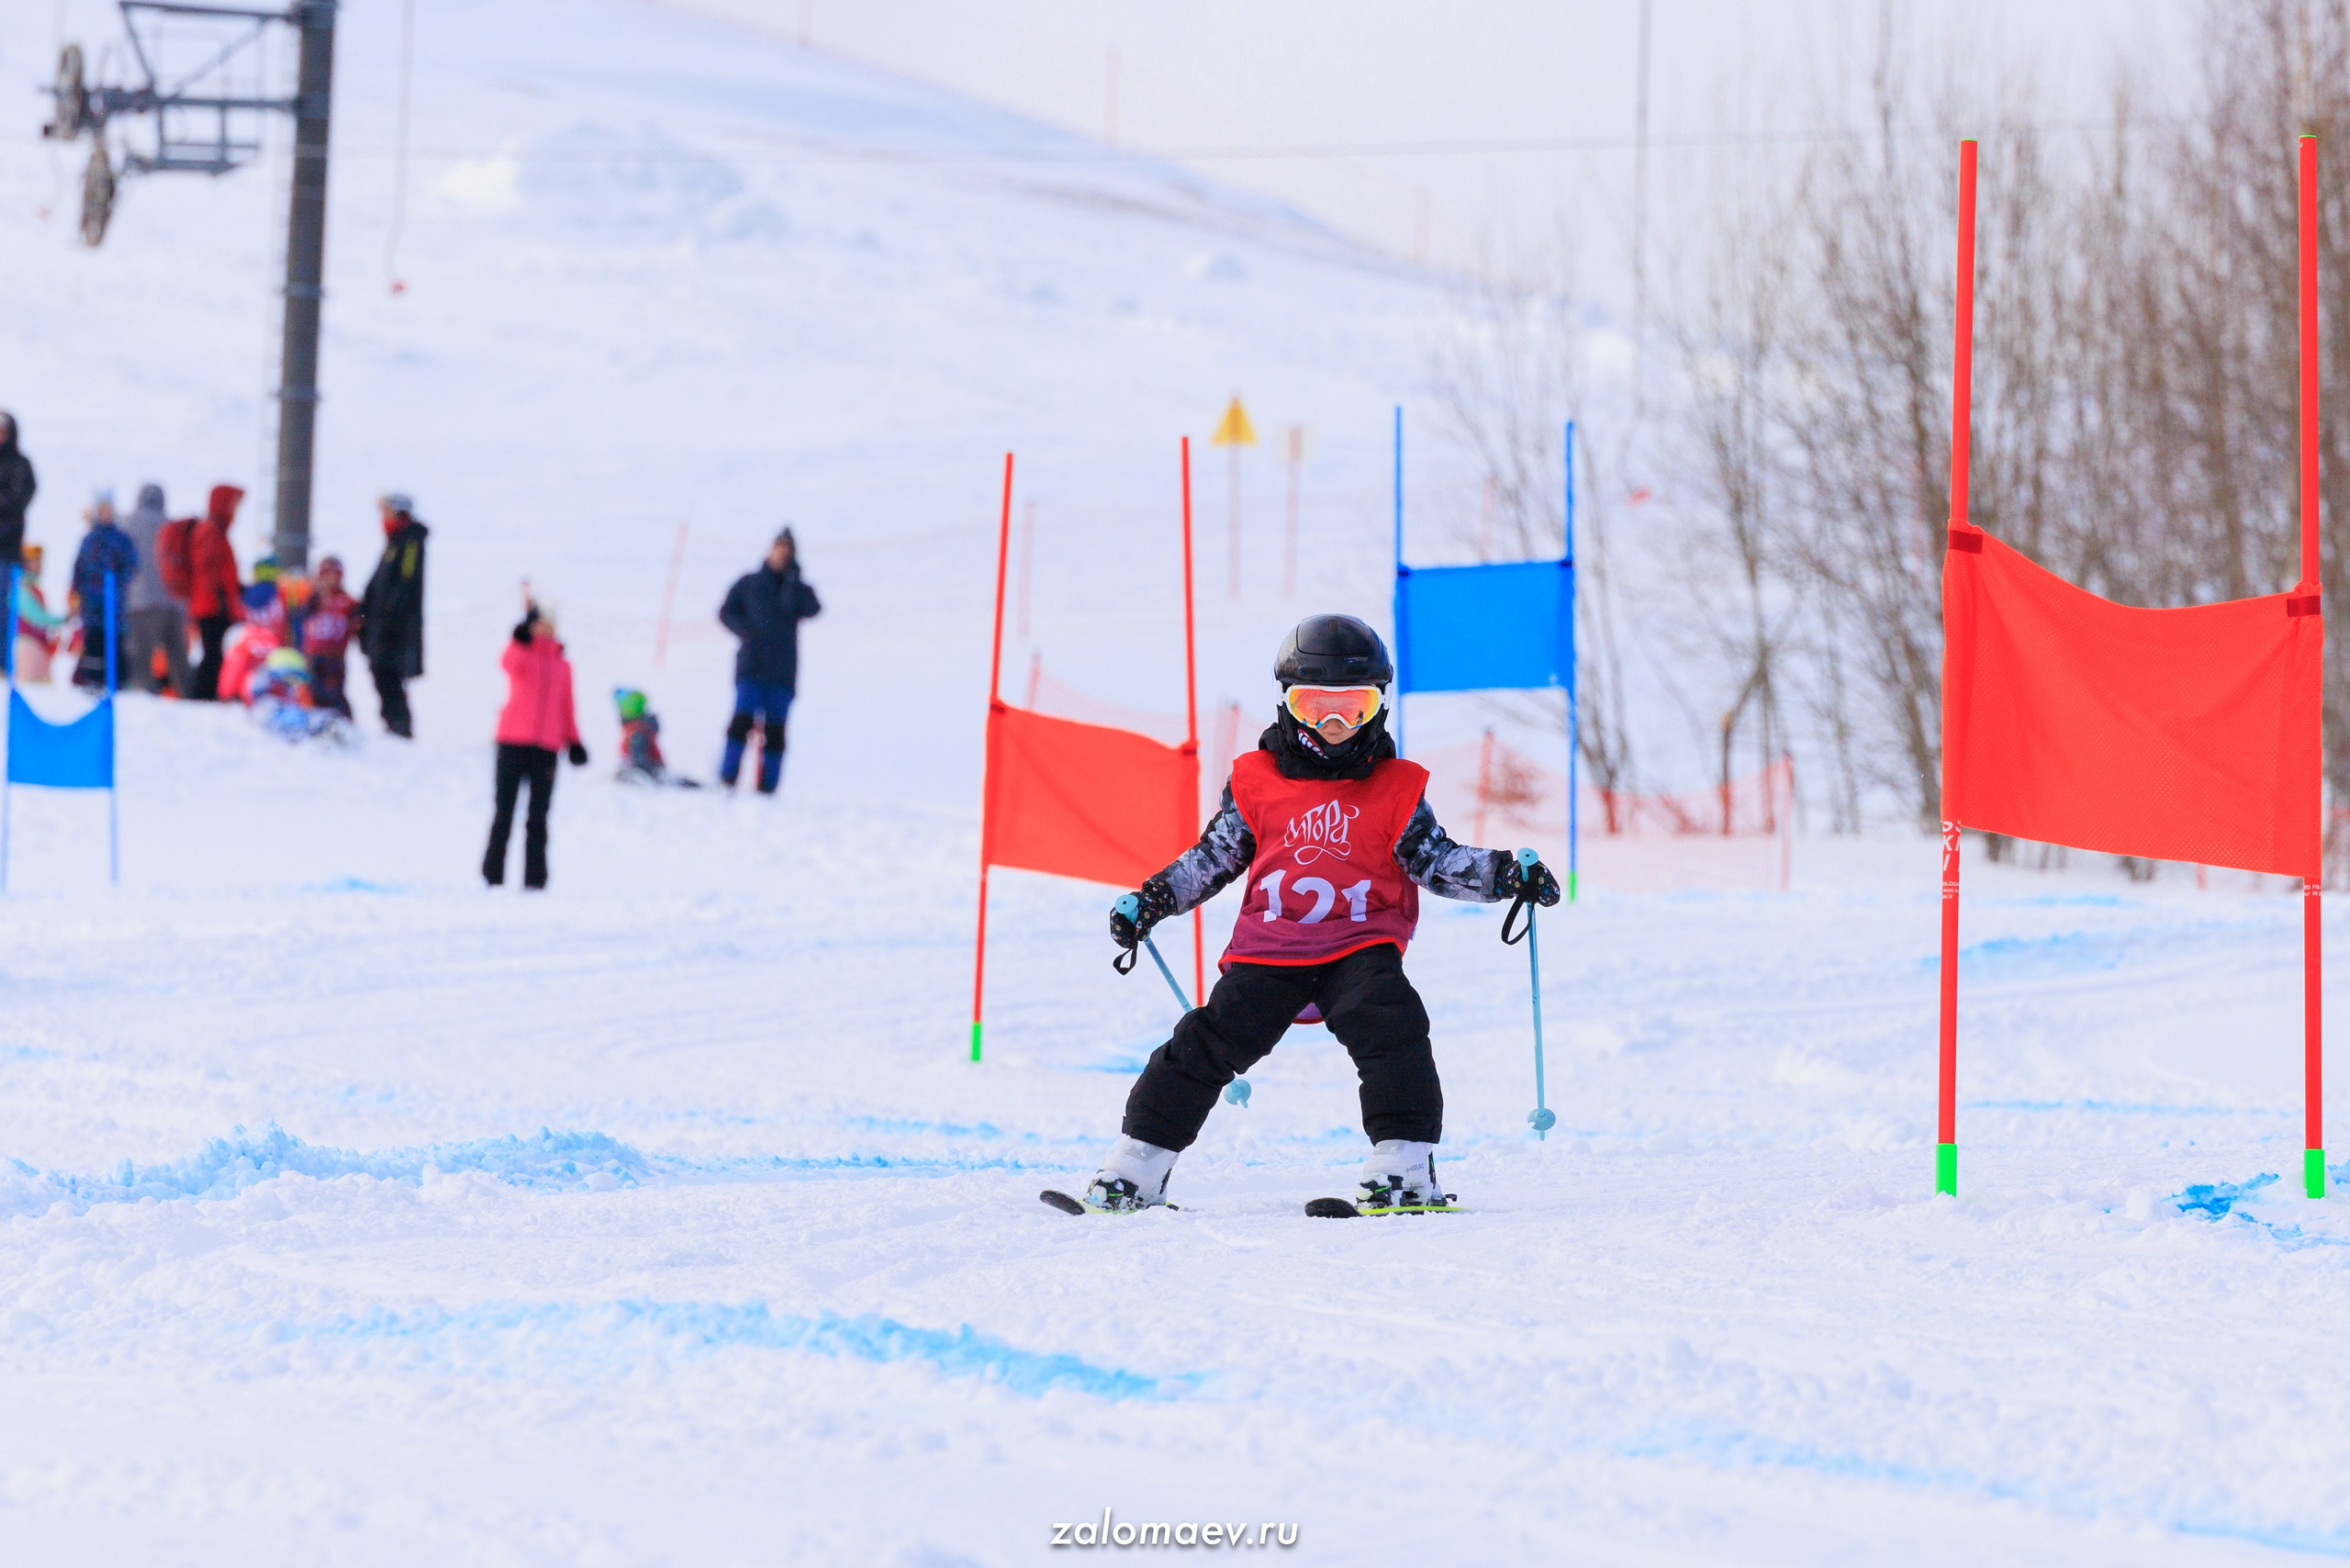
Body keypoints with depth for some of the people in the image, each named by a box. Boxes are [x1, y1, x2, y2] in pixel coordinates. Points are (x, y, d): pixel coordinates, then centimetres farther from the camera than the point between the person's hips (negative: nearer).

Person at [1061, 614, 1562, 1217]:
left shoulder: (1395, 789, 7)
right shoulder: (1256, 782, 8)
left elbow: (1437, 862, 7)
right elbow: (1212, 858, 16)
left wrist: (1507, 874, -7)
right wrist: (1150, 901, 8)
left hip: (1360, 945, -1)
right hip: (1269, 949, 1)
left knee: (1391, 1025, -26)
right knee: (1207, 1044, -8)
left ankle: (1402, 1169, -22)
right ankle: (1133, 1172, 0)